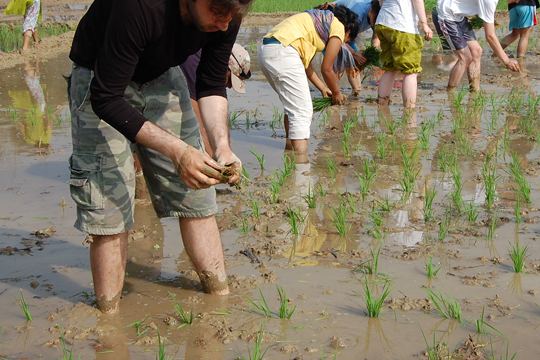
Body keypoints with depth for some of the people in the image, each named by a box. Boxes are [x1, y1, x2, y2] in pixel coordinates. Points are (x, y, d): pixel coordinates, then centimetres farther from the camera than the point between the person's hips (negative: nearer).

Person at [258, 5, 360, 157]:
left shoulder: (320, 20, 30)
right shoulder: (338, 27, 4)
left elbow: (306, 64, 30)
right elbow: (326, 69, 5)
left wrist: (323, 88, 32)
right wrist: (336, 93, 20)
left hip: (265, 50, 10)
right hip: (282, 52, -10)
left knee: (292, 104, 24)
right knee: (302, 110, -8)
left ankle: (290, 146, 34)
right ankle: (301, 159, -14)